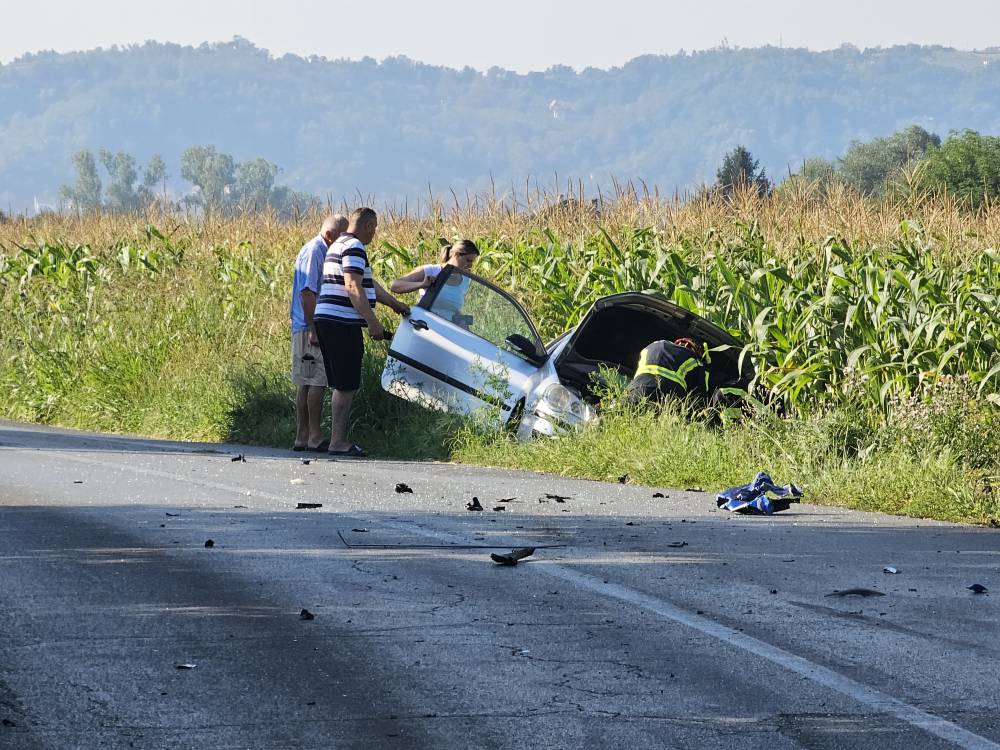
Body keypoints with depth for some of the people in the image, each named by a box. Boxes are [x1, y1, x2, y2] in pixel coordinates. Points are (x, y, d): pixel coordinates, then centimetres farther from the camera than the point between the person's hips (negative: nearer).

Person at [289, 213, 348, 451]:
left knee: (306, 383, 9)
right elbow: (307, 292, -20)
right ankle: (315, 438, -10)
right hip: (310, 328, -10)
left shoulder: (322, 251, 17)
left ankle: (302, 438, 10)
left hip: (313, 328, 10)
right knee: (317, 381, -10)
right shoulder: (313, 251, -13)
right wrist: (313, 330, -22)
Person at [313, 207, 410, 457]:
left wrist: (395, 304, 39)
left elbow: (369, 284, 33)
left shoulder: (339, 246, 24)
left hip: (328, 323, 11)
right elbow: (353, 288, -20)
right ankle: (338, 443, -9)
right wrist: (372, 322, -21)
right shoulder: (354, 247, -10)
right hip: (343, 324, -11)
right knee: (346, 386, -8)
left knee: (342, 386, 14)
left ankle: (338, 440, 16)